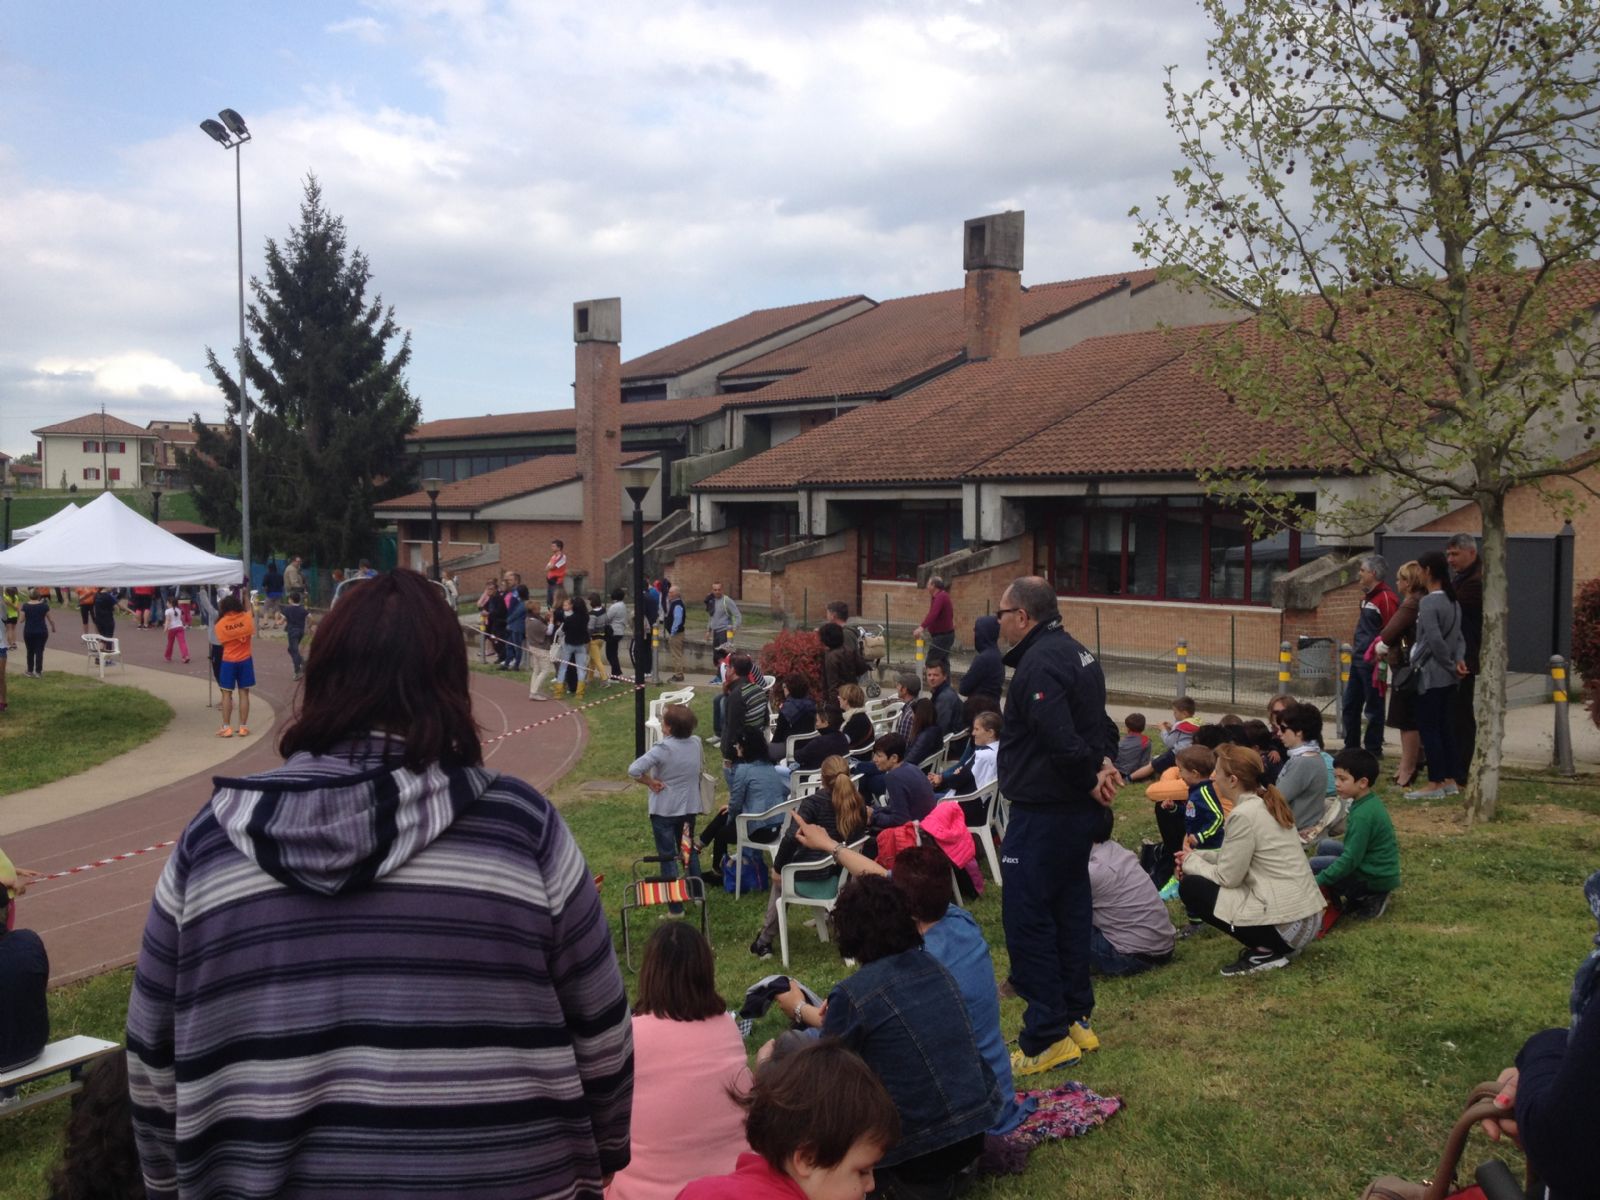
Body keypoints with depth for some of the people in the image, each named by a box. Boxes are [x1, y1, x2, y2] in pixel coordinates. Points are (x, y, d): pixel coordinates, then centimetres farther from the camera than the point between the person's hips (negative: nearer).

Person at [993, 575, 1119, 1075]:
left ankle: (1045, 1039, 0)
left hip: (1043, 815, -10)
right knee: (1069, 909, 17)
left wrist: (1090, 779, -13)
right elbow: (1099, 720, 19)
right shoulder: (1074, 651, 13)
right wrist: (1104, 760, 2)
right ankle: (1076, 1020, 27)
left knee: (1027, 919, -4)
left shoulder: (1039, 663, -20)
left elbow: (1059, 738, -28)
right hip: (1078, 810, 11)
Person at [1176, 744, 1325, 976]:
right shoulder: (1266, 803, 9)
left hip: (1286, 924, -9)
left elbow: (1227, 877, -12)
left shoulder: (1244, 815, -18)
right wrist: (1198, 856, 10)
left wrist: (1191, 863, 4)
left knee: (1190, 887, -1)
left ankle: (1264, 952, -2)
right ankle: (1273, 946, 14)